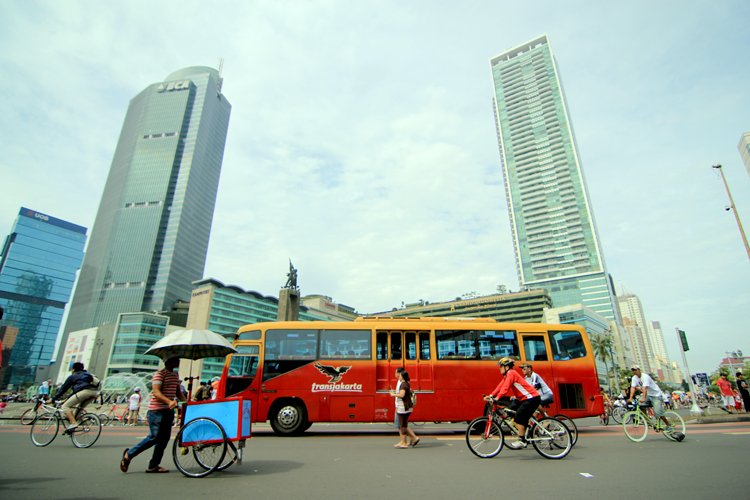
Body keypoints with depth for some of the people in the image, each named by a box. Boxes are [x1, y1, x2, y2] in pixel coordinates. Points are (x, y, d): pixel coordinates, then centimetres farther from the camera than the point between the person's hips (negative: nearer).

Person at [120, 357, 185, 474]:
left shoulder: (176, 375, 13)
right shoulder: (159, 374, -13)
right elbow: (156, 392, -24)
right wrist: (169, 401, -38)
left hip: (169, 410, 8)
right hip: (156, 410, -8)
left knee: (164, 438, 7)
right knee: (154, 437, -6)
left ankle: (153, 466, 17)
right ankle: (128, 454, 15)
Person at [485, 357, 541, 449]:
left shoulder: (511, 373, -16)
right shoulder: (507, 375, 12)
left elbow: (505, 387, -26)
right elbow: (500, 386, 5)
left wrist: (497, 398, -33)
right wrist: (491, 395, -5)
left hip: (532, 398, -10)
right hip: (526, 398, 10)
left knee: (519, 416, -13)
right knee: (523, 419, 11)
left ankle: (521, 441, -8)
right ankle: (524, 440, 19)